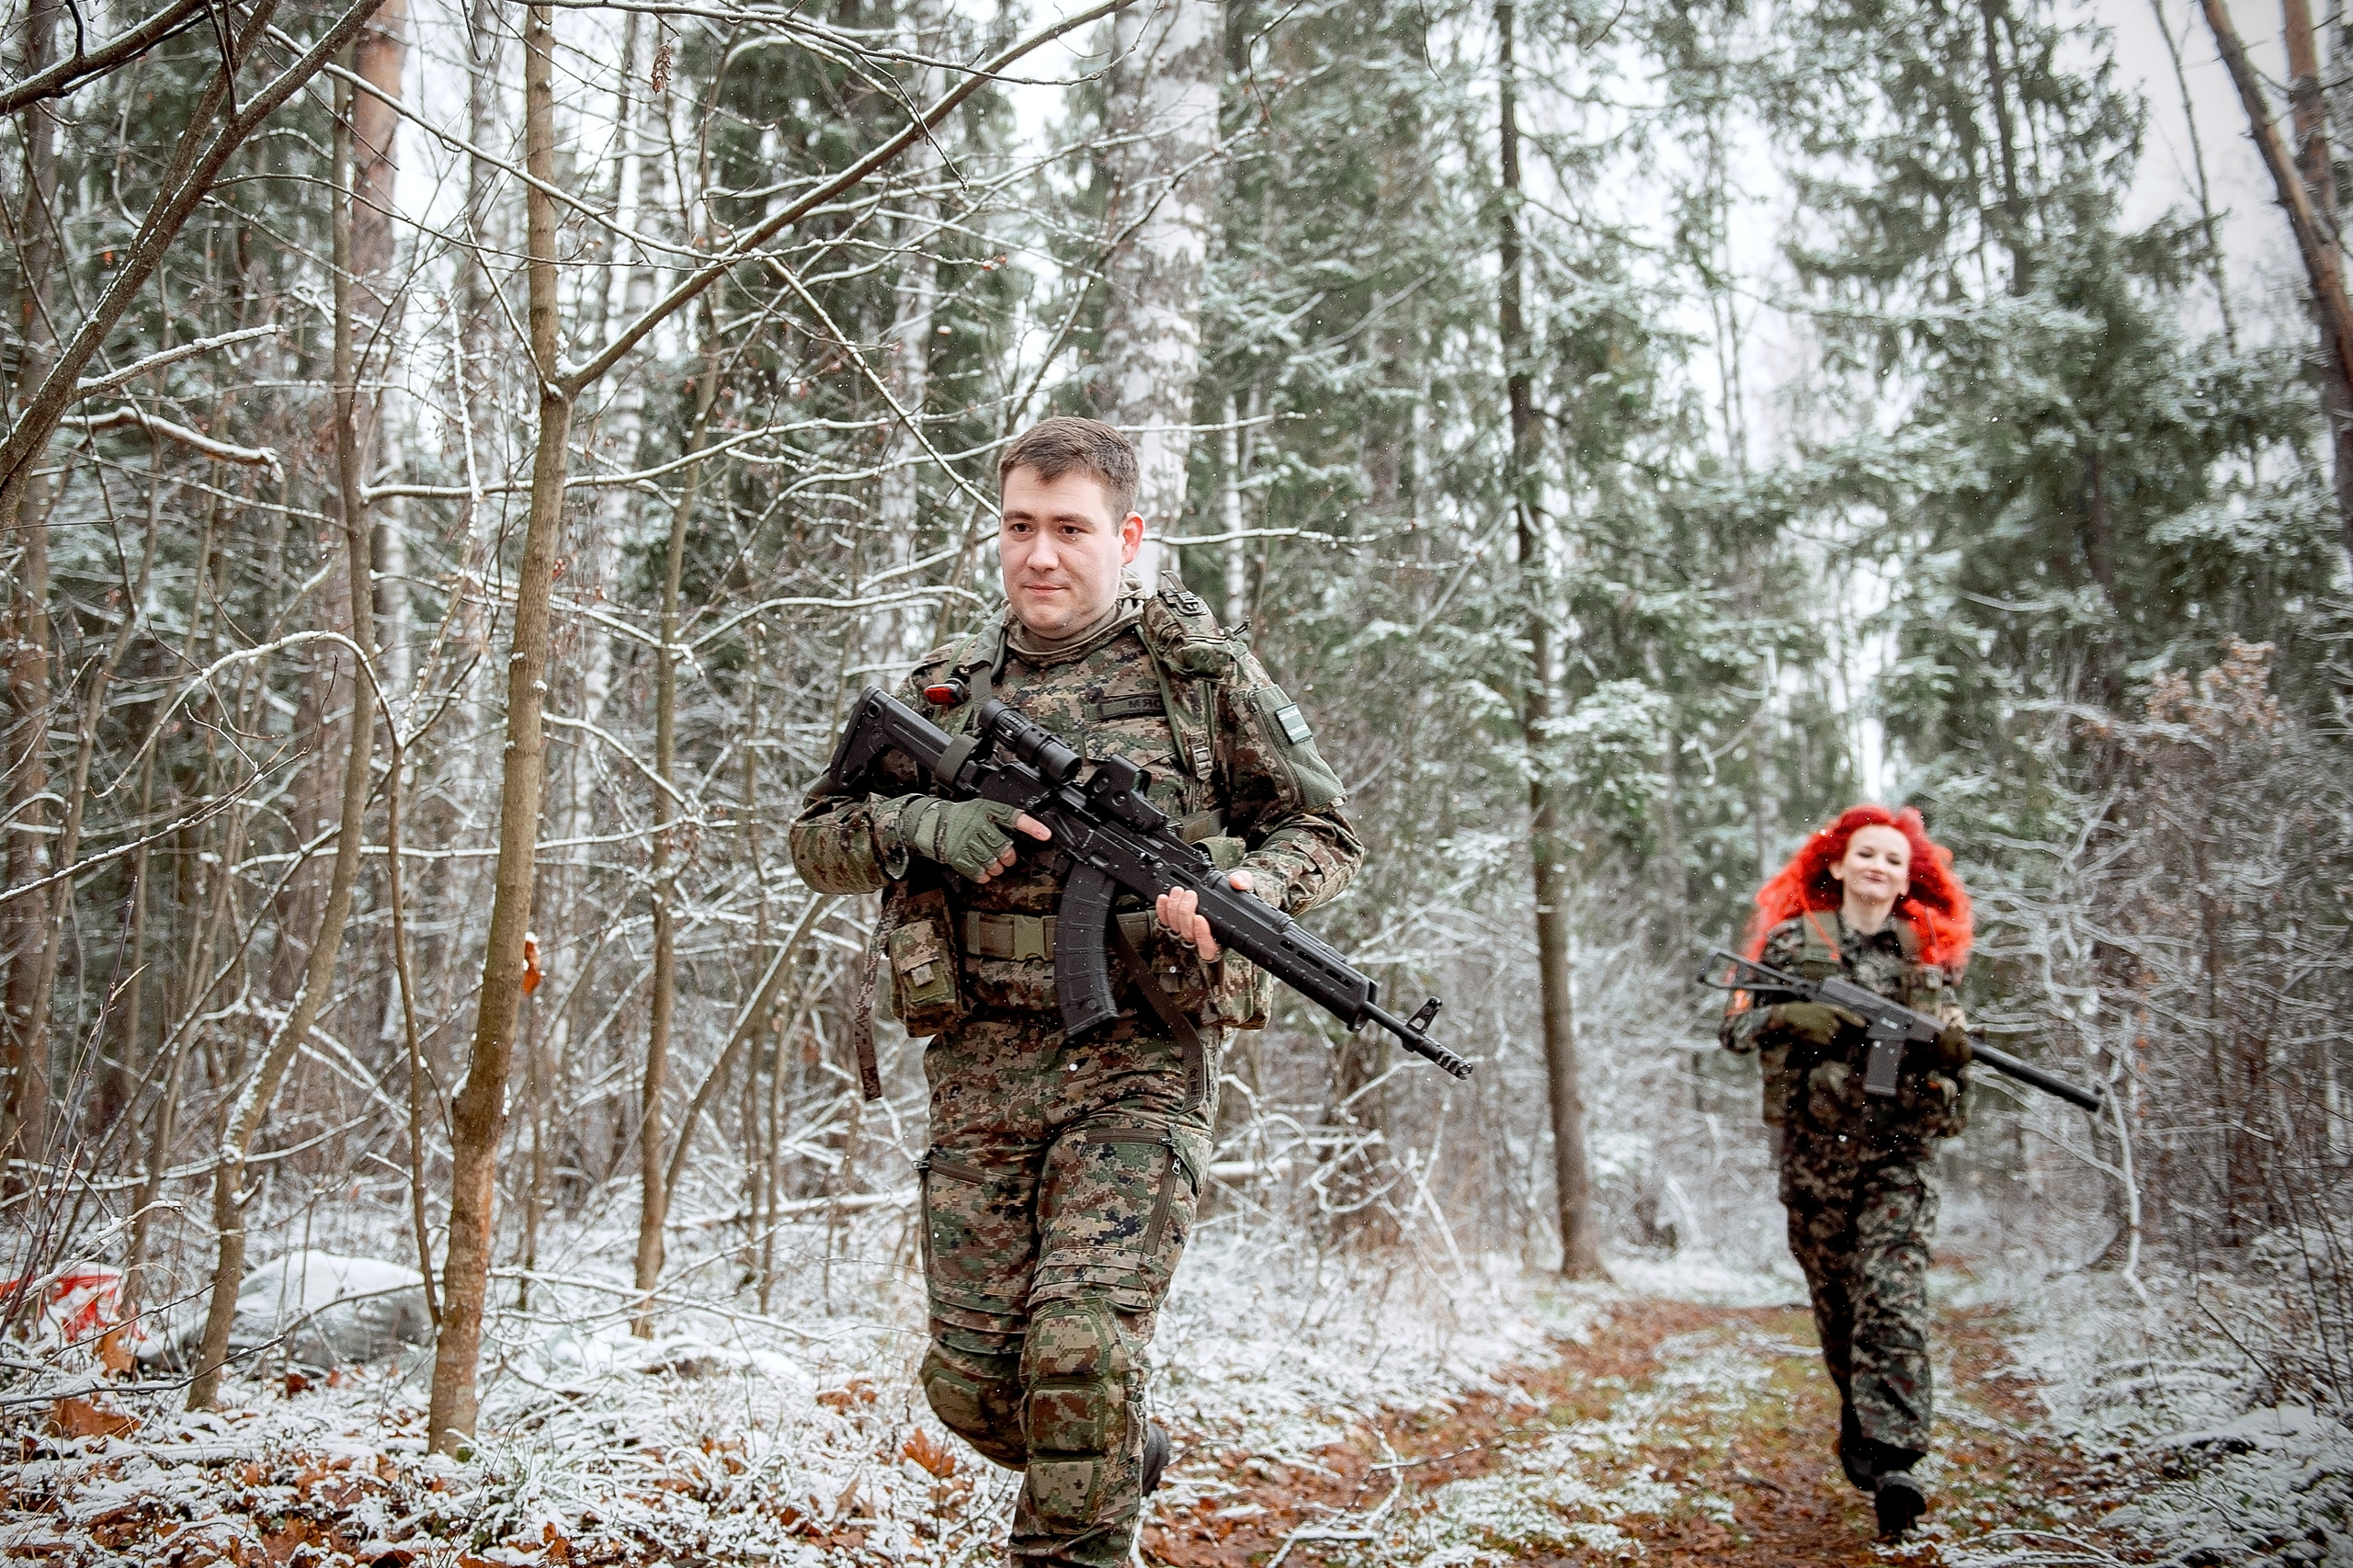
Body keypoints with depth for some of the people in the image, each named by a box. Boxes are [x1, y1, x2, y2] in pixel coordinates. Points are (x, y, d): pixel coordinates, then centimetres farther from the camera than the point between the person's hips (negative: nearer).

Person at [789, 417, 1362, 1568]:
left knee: (1080, 1356, -16)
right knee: (971, 1381, 7)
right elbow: (818, 838, 14)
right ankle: (1127, 1457, 36)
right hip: (979, 1071, 4)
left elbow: (1324, 833, 7)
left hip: (1138, 1062, -4)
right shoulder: (946, 688, 12)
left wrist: (1231, 897, -15)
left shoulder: (1199, 666, 3)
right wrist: (927, 823, -8)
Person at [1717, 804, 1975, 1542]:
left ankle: (1892, 1461, -18)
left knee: (1892, 1300, -14)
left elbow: (1957, 1042, 13)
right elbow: (1734, 1025, 3)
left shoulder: (1930, 952, 8)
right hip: (1814, 1148, 1)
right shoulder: (1792, 941, 4)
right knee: (1834, 1301, 11)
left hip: (1900, 1152, -1)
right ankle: (1858, 1426, 30)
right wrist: (1788, 1017, -17)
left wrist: (1951, 1044, -10)